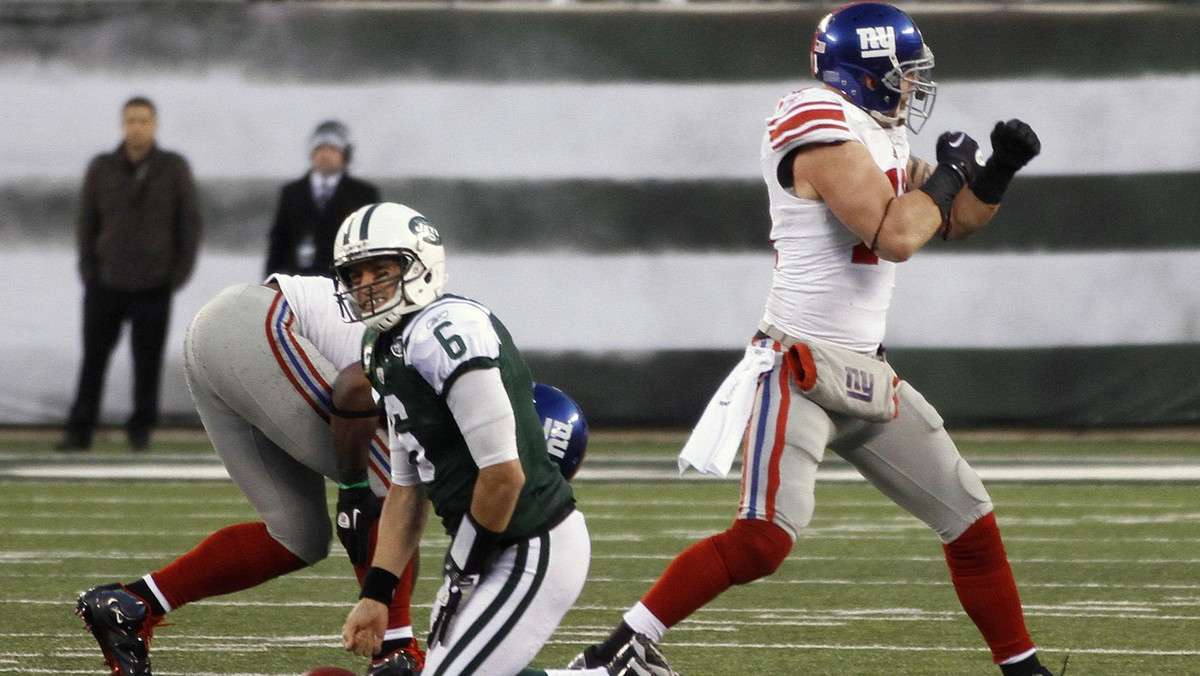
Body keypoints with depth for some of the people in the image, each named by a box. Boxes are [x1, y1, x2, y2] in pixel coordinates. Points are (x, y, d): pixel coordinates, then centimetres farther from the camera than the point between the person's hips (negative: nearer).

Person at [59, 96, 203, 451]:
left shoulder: (174, 168, 2)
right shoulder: (102, 168, 4)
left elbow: (190, 222, 5)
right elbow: (86, 221, 9)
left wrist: (180, 272, -1)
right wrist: (88, 269, 2)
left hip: (153, 285, -1)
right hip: (105, 284, 1)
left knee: (147, 362, 1)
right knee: (93, 358, -2)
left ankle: (141, 430, 12)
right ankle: (79, 431, 1)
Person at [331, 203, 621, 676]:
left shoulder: (447, 331, -20)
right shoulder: (388, 351, 12)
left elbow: (504, 474, -23)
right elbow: (406, 490, 18)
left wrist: (460, 572, -12)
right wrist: (374, 597, 10)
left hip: (535, 550, -10)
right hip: (499, 549, 10)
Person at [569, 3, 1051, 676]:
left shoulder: (878, 137, 14)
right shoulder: (827, 132, -16)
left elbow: (956, 221, 24)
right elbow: (895, 235, -24)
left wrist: (997, 171, 5)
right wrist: (946, 171, -8)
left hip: (865, 377, 10)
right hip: (801, 374, -10)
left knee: (972, 524, 12)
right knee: (763, 542, -21)